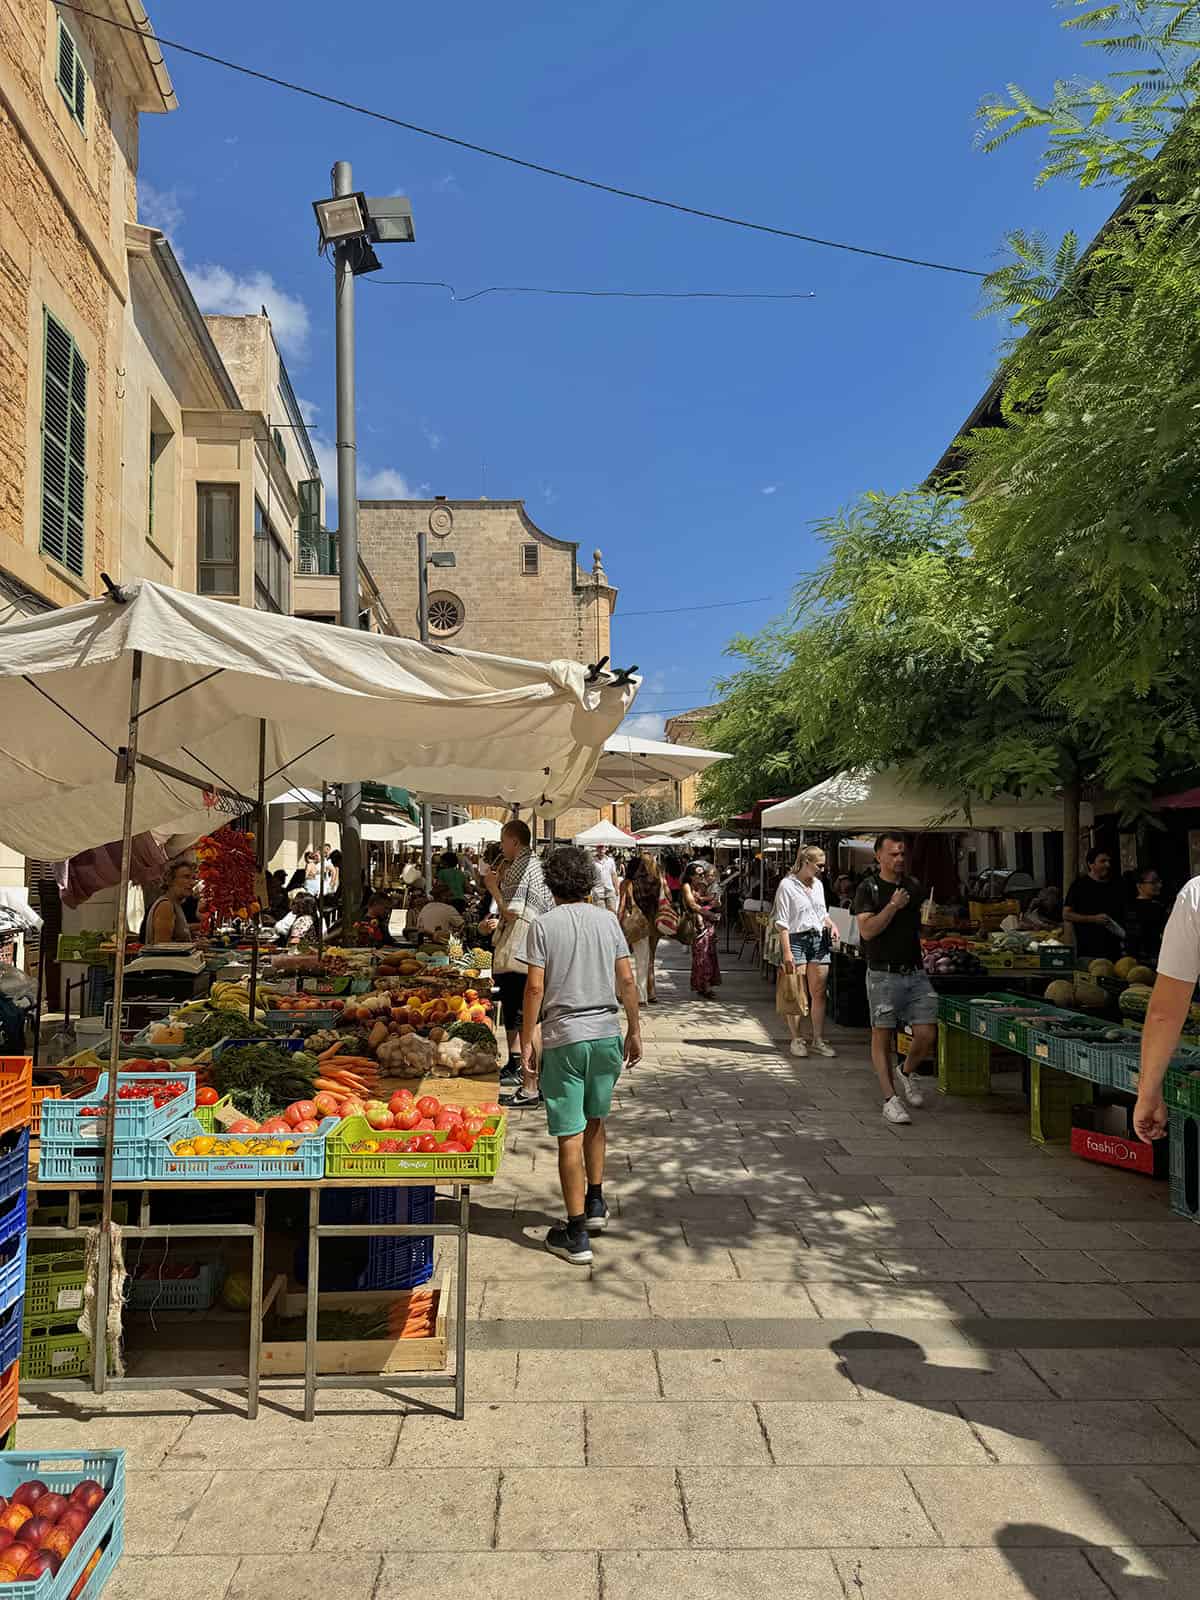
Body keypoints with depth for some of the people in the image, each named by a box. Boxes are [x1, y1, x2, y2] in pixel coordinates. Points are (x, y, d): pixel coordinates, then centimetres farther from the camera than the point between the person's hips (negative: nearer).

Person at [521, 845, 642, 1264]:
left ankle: (576, 1235, 7)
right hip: (607, 1032, 4)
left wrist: (526, 1041, -2)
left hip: (564, 1037, -4)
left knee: (570, 1135, 2)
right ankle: (595, 1204, 36)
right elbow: (626, 982, 2)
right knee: (595, 1120, 24)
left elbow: (535, 987, -10)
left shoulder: (544, 924, -6)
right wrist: (634, 1031, 12)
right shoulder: (607, 920, 3)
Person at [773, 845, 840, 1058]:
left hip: (819, 939, 6)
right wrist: (787, 952, -18)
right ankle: (796, 1039, 10)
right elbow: (782, 923, -12)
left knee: (819, 994, 7)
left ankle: (818, 1040, 15)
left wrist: (831, 924, 3)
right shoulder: (787, 885, -9)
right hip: (796, 940, -6)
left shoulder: (818, 885, 12)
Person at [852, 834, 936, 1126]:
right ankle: (890, 1098, 11)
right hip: (883, 974, -4)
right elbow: (867, 930, -15)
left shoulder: (914, 887, 12)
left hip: (915, 972, 4)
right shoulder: (868, 888, -4)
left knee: (927, 1034, -1)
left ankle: (906, 1072, 28)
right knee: (882, 1036, 1)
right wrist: (893, 906, -17)